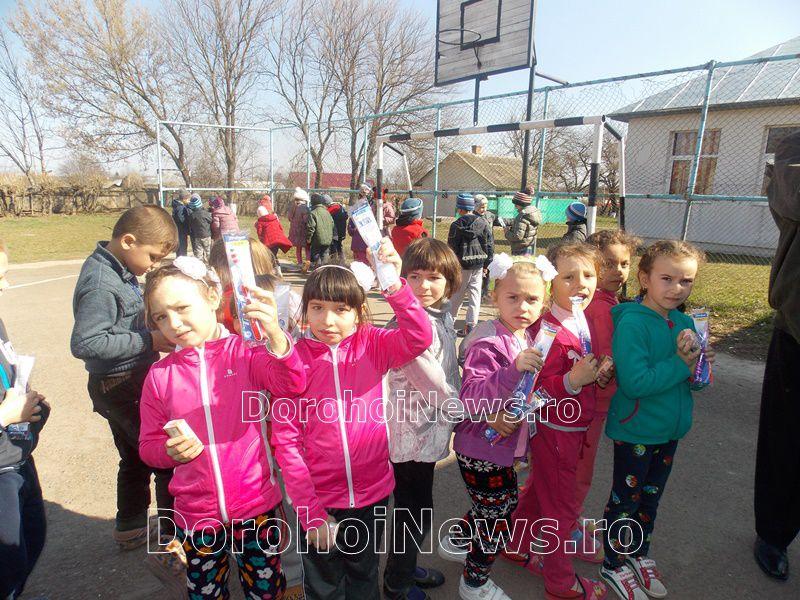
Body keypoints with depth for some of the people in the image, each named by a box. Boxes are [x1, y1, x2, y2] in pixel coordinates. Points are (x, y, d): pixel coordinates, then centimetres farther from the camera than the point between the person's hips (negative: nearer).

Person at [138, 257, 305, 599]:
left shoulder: (245, 352, -10)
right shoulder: (159, 375, -3)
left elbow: (291, 385, -27)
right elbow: (149, 445, 4)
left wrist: (275, 336, -44)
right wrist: (171, 452, -18)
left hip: (255, 504, -2)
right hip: (195, 513, 2)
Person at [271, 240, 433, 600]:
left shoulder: (372, 345, -9)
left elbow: (419, 339, -27)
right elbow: (286, 440, -11)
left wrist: (394, 286, -40)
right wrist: (311, 513, -12)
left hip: (372, 492, 1)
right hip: (317, 501, -1)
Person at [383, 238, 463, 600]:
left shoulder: (441, 314, 3)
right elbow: (429, 380, -22)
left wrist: (453, 413, 6)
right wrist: (463, 411, -9)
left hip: (427, 431, 8)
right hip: (413, 435, -8)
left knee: (417, 511, 24)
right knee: (415, 513, 10)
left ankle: (406, 567, 46)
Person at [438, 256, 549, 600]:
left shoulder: (526, 338, 1)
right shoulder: (487, 343, -25)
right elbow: (471, 398, -34)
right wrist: (514, 369, -43)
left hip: (503, 447, 8)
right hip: (482, 450, -8)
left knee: (492, 506, 25)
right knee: (501, 517, 8)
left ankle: (455, 543, 50)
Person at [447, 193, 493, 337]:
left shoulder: (456, 225, -8)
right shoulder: (482, 223, 2)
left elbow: (452, 247, -8)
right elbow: (489, 244, 3)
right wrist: (486, 264, 10)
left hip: (462, 265, -2)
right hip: (478, 265, 2)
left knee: (457, 294, 12)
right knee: (475, 295, 5)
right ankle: (471, 325, 3)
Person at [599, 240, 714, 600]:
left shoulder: (685, 323, 0)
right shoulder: (631, 322, -23)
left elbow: (694, 382, 5)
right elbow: (634, 382, -30)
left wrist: (700, 368, -16)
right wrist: (681, 364, -26)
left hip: (670, 431, 7)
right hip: (634, 431, -7)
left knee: (651, 497, 24)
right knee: (625, 499, 12)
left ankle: (640, 555, 46)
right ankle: (614, 565, 33)